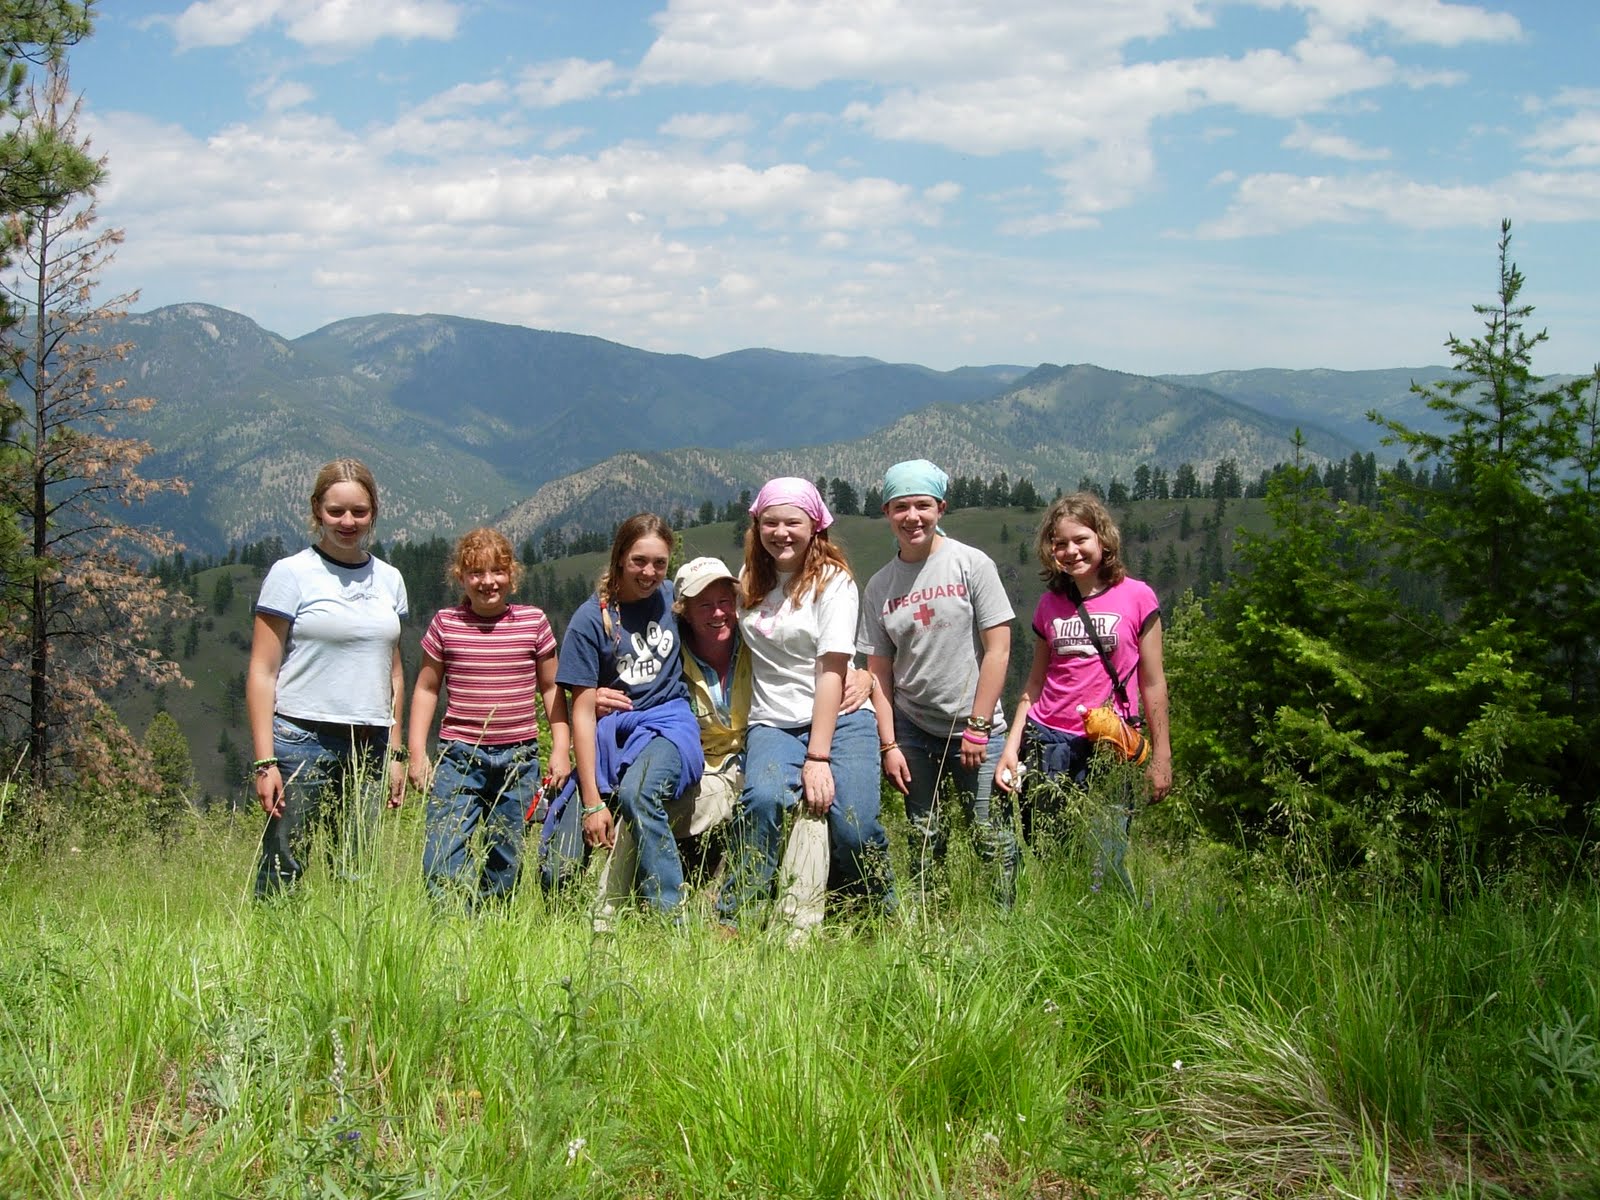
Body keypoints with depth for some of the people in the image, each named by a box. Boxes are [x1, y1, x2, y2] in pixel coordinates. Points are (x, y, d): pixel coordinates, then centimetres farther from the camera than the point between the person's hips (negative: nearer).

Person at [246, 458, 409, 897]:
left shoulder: (389, 580, 13)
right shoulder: (292, 573, -1)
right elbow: (262, 672, -4)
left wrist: (395, 752, 14)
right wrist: (265, 761, -11)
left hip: (369, 746, 4)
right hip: (301, 740, -4)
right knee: (281, 875, -5)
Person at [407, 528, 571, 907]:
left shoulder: (533, 622, 2)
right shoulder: (445, 624, 2)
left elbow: (551, 688, 10)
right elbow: (426, 689, 8)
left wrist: (561, 748, 4)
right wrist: (417, 754, 2)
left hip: (518, 758, 1)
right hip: (459, 757, -1)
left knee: (504, 861, 10)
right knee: (443, 861, -10)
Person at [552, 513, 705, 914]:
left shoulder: (670, 597, 4)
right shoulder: (590, 620, -6)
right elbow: (583, 711, -10)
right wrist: (592, 801, -16)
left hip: (667, 720, 0)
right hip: (611, 730, 0)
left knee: (637, 793, -36)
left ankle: (669, 913, -32)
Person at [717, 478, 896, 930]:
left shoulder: (832, 579, -2)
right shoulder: (750, 579, 12)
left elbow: (831, 671, -9)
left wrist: (818, 757, -17)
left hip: (839, 719, -2)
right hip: (773, 724, 3)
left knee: (855, 827, -22)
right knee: (763, 797, -30)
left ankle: (882, 917, 7)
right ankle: (732, 918, -19)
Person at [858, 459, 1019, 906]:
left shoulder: (971, 564, -5)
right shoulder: (879, 586, 5)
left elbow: (998, 649, -7)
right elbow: (879, 670, 6)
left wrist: (977, 727, -10)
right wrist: (888, 744, -1)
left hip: (974, 727, -3)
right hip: (912, 730, 3)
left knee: (989, 834, -2)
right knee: (924, 837, 9)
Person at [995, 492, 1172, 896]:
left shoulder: (1137, 597, 0)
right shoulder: (1050, 604, 10)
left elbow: (1152, 684, 2)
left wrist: (1161, 756, 1)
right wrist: (1011, 746, 6)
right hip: (1047, 741, 3)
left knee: (1104, 863, -7)